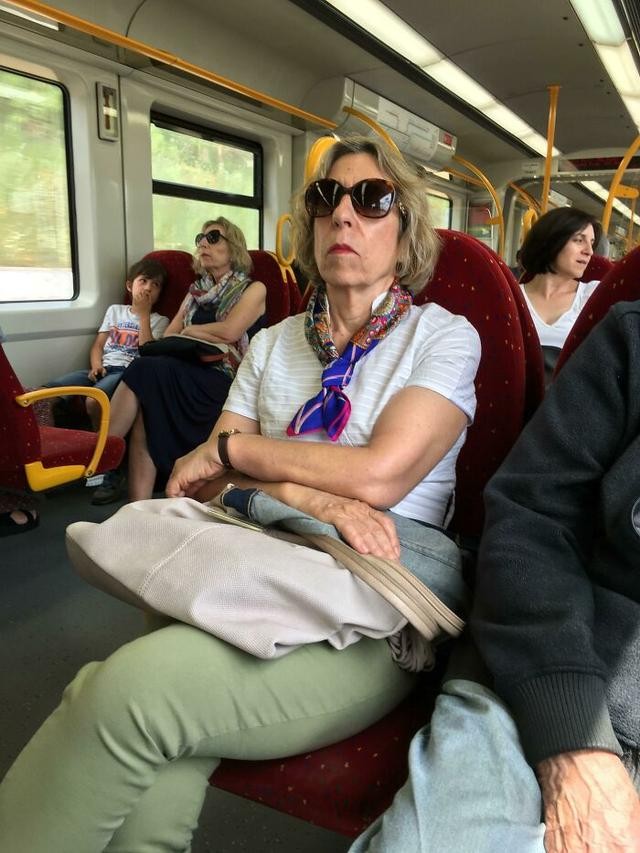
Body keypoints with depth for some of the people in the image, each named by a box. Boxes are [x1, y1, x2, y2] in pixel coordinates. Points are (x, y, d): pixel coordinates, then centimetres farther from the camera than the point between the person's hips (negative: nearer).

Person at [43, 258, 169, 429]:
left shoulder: (159, 321, 14)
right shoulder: (115, 310, 25)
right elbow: (98, 345, 18)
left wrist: (144, 314, 0)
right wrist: (96, 366, -4)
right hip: (103, 369, 4)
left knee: (94, 401, -38)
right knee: (44, 394, -21)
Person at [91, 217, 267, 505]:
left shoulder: (253, 289, 6)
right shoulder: (196, 290, 23)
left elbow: (229, 332, -11)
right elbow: (168, 336, 16)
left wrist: (189, 331, 4)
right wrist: (207, 338, -2)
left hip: (223, 380, -5)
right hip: (187, 375, 5)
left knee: (145, 371, -27)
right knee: (143, 408, -27)